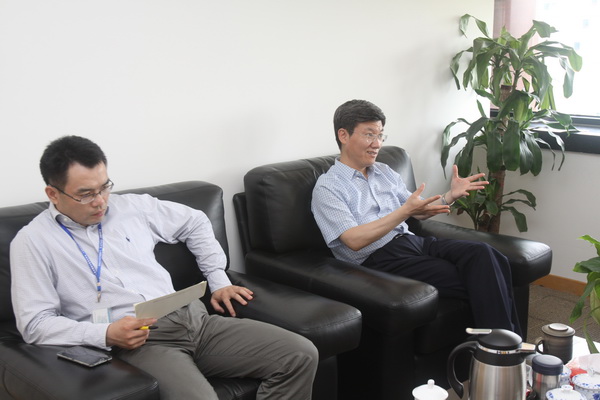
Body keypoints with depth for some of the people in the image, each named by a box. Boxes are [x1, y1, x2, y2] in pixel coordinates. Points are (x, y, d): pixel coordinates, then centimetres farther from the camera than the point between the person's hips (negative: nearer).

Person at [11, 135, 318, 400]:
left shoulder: (132, 206, 15)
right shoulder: (32, 242, 3)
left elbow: (195, 222, 28)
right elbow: (34, 323, -3)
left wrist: (219, 281, 19)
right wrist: (105, 335, -16)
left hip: (193, 318, 6)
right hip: (133, 344, -5)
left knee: (301, 355, -10)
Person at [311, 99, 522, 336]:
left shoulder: (385, 172, 20)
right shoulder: (327, 187, -3)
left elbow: (419, 212, 23)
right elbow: (354, 241, -15)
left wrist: (450, 196, 4)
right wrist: (404, 211, -22)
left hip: (413, 243, 7)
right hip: (379, 260, -7)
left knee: (482, 254, -21)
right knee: (473, 281, -24)